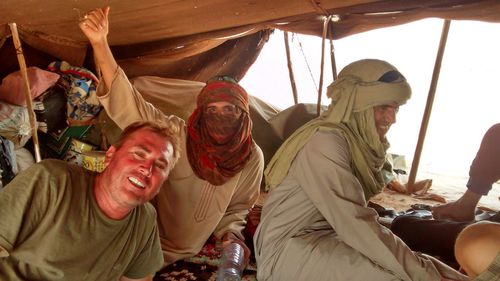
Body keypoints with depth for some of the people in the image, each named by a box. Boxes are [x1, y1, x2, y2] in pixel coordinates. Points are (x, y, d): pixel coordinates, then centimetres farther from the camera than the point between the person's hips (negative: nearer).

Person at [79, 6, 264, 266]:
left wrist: (231, 236, -15)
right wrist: (100, 44, -42)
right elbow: (128, 104, -32)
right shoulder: (176, 135, -19)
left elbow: (238, 207, 4)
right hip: (149, 247, -3)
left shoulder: (252, 157, -11)